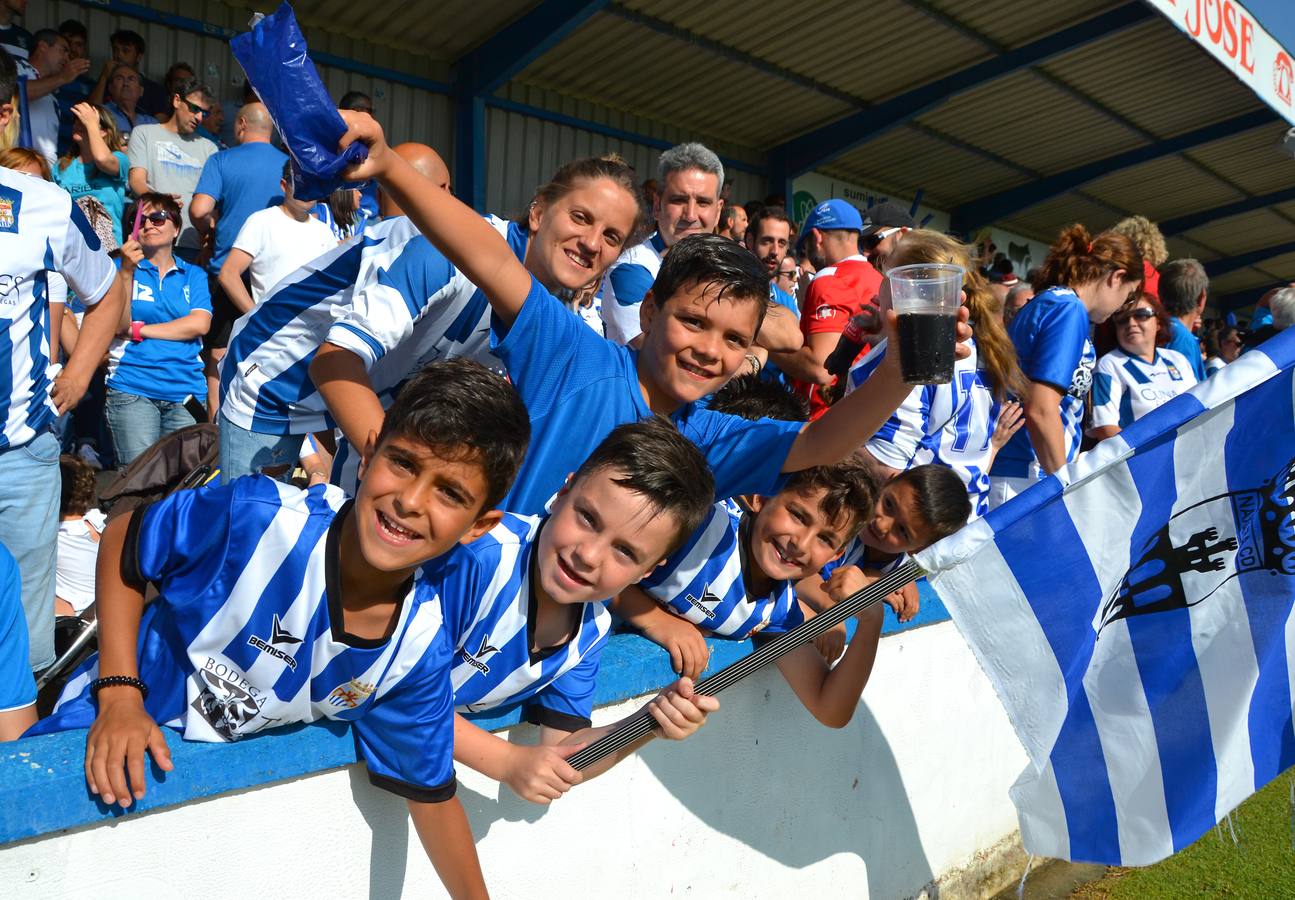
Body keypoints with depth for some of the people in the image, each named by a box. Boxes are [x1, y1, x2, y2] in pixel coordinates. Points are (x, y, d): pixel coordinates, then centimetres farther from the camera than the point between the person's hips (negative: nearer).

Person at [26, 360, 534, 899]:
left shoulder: (420, 648, -22)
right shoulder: (258, 515, -33)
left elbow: (429, 790, -6)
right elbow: (121, 542, -13)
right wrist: (121, 693, -21)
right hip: (106, 744, -2)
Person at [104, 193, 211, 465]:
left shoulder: (194, 275, 13)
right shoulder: (122, 268, 10)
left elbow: (199, 324, -3)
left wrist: (138, 329, -4)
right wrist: (127, 270, -12)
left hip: (186, 390, 2)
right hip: (132, 388, -1)